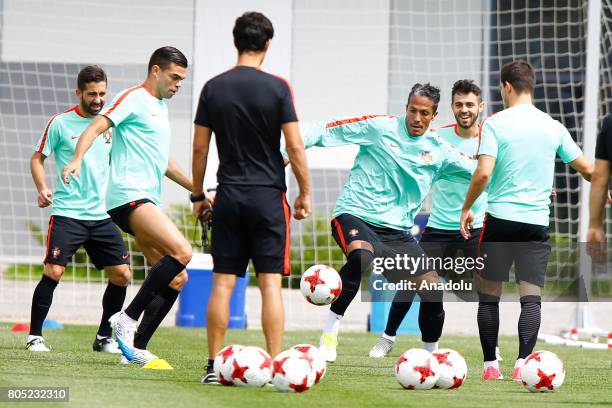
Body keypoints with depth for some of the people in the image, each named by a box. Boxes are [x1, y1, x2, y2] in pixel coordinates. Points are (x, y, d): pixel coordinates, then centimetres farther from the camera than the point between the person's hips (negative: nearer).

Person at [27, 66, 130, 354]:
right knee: (53, 271, -14)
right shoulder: (61, 123, -3)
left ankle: (104, 338, 14)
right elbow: (37, 158, 4)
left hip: (102, 214, 5)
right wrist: (42, 189, -12)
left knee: (122, 275, 0)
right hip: (67, 212, -4)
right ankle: (35, 336, -1)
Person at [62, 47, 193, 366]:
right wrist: (77, 159, -33)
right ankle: (128, 318, -19)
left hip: (146, 201, 10)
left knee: (176, 278, 2)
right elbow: (96, 127, -16)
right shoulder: (134, 99, -3)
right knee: (181, 252, -25)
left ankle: (136, 348, 2)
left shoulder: (161, 107, 24)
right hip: (128, 195, -10)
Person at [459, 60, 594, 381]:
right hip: (537, 222, 2)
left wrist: (466, 208, 0)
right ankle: (522, 363, -14)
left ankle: (490, 365, 9)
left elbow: (483, 173, -14)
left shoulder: (495, 124, -4)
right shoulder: (553, 127, 6)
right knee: (531, 297, 1)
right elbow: (586, 168, 10)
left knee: (489, 294, 9)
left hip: (500, 219, -2)